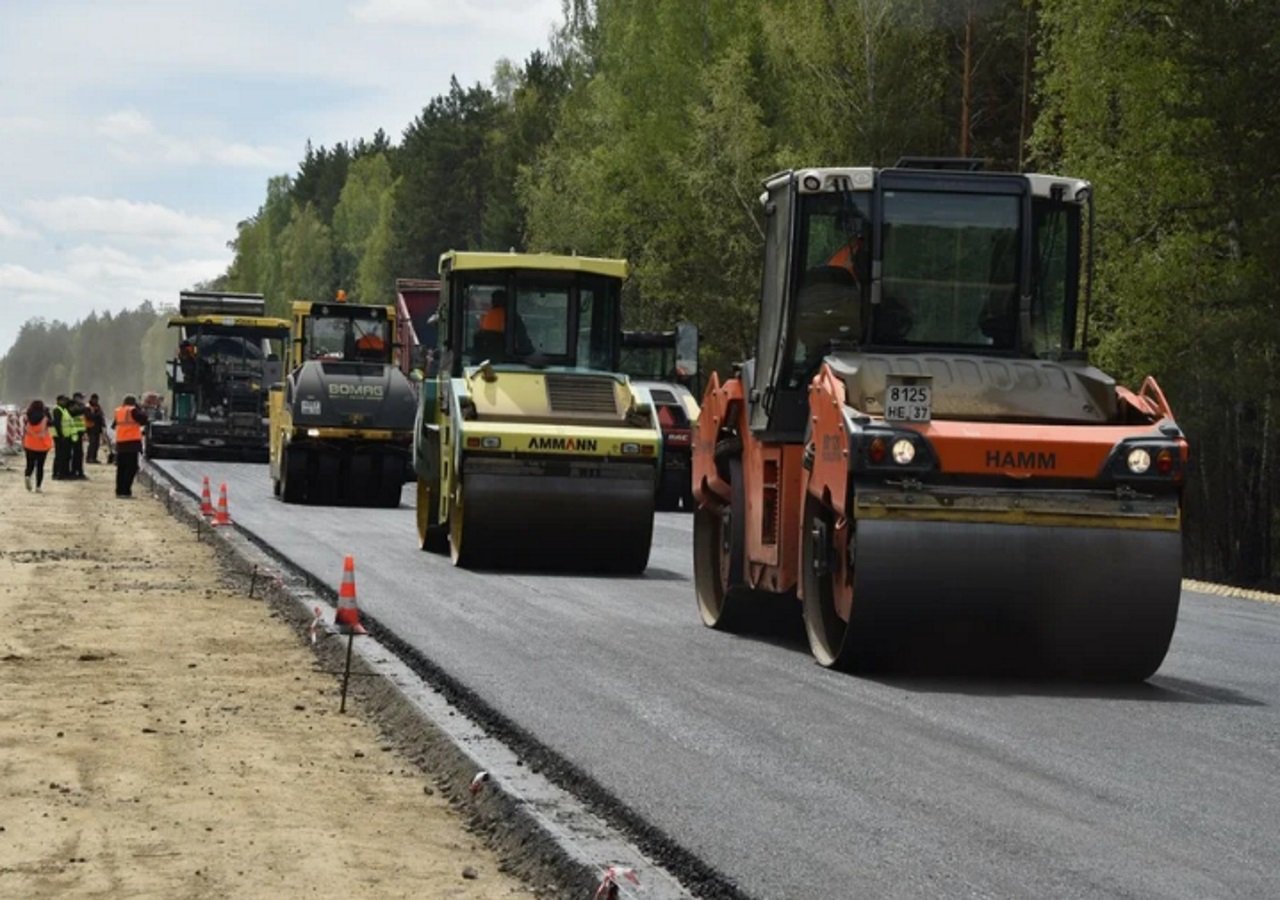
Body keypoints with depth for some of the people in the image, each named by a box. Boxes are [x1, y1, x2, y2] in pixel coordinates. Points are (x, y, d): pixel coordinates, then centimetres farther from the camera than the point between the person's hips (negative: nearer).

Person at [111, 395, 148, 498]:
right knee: (131, 467, -5)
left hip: (120, 443, 6)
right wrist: (139, 410, 2)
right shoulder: (133, 411, -9)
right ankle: (125, 490, -13)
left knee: (121, 467, 13)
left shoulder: (118, 411, 10)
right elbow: (143, 420, -10)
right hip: (132, 442, -6)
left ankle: (119, 490, 14)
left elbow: (114, 425, 19)